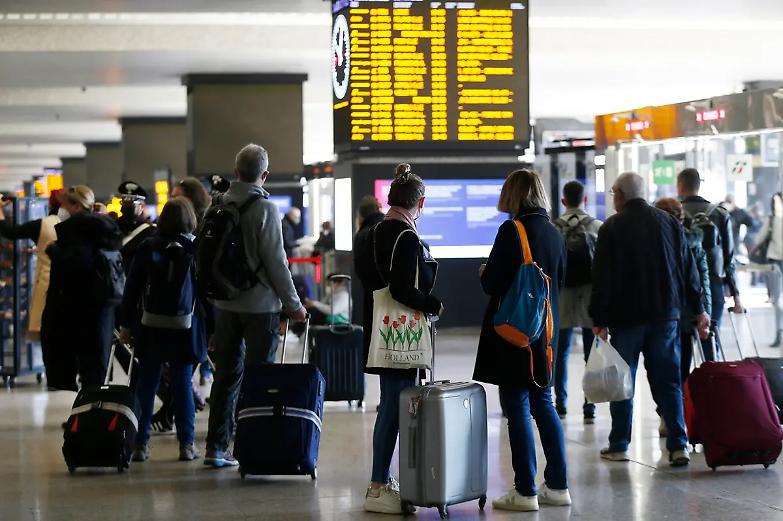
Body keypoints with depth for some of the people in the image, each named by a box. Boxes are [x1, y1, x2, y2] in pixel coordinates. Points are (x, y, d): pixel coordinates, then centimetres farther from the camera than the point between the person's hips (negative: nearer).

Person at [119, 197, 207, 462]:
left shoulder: (147, 247, 0)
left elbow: (132, 287, 3)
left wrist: (127, 324, 9)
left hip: (150, 328, 1)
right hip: (185, 329, -1)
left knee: (146, 385, 7)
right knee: (182, 385, 4)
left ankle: (141, 444, 7)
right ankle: (186, 444, 5)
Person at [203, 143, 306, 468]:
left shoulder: (219, 206, 4)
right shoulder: (265, 209, -13)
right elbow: (275, 261, -13)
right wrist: (293, 304, -5)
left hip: (225, 304, 5)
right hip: (260, 305, -5)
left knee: (226, 374, 12)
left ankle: (216, 447, 13)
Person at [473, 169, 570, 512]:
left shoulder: (511, 231, -15)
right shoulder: (554, 233, 6)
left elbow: (492, 283, -15)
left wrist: (483, 273, 6)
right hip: (545, 330, 7)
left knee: (517, 408, -2)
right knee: (543, 404, 14)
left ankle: (525, 492, 0)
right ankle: (557, 486, 17)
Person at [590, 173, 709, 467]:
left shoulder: (612, 227, -5)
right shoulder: (668, 222, 7)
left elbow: (602, 277, -8)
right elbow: (688, 269, 9)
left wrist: (599, 319, -4)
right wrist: (698, 310, 14)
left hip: (626, 316, -3)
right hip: (666, 314, 3)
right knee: (668, 381, 6)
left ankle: (619, 446, 11)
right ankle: (678, 445, -1)